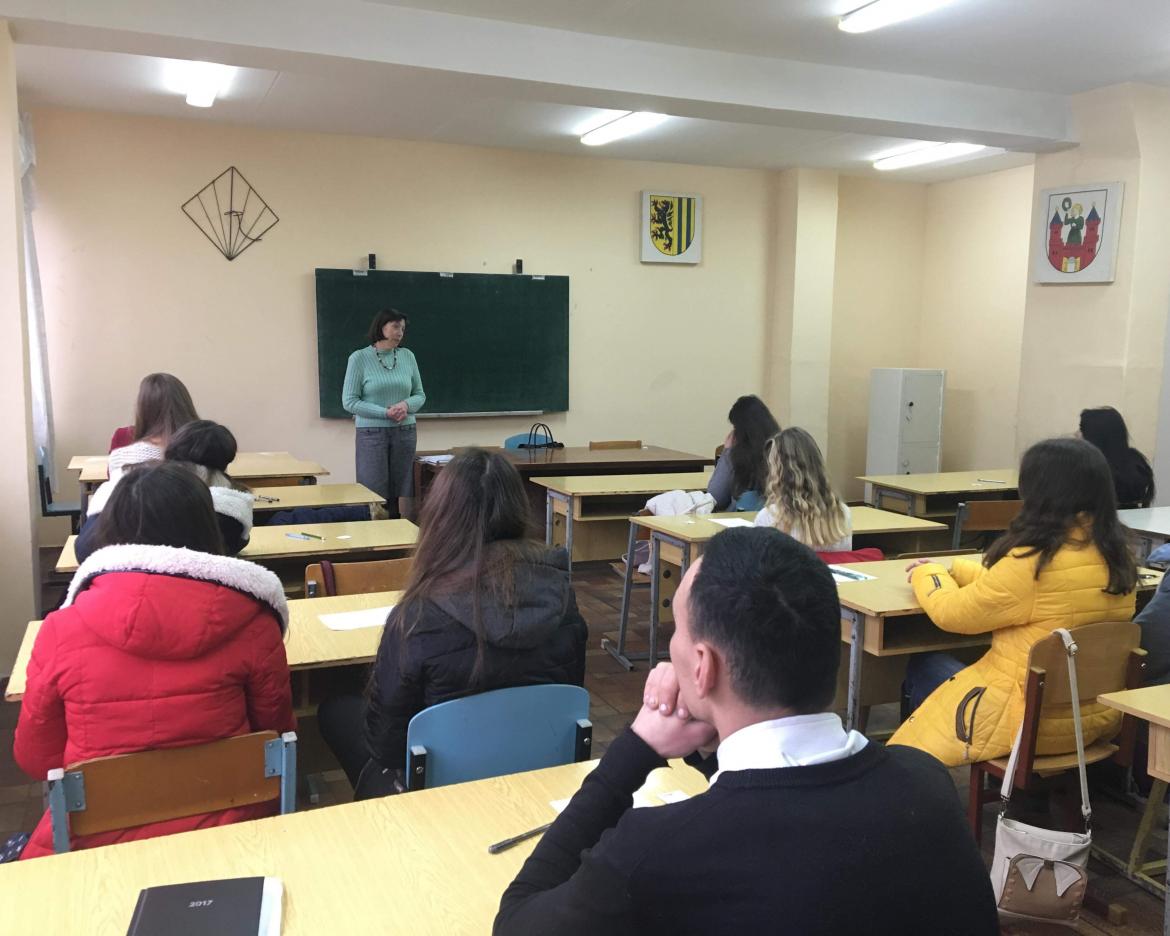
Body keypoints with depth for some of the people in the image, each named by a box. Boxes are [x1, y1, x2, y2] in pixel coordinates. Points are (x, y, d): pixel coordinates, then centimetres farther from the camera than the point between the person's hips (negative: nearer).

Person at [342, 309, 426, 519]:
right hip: (372, 433, -3)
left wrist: (406, 404, -10)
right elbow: (349, 401, -6)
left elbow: (420, 395, 13)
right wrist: (385, 412, -15)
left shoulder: (408, 356, 6)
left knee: (403, 494, 4)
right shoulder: (359, 358, -3)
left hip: (404, 432, 3)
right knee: (375, 496, -4)